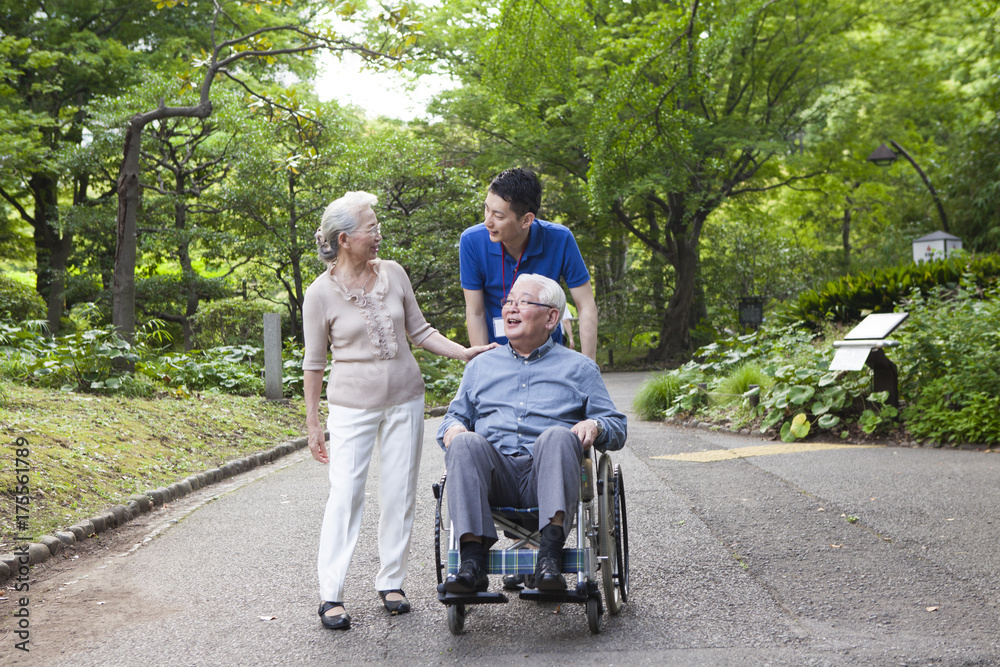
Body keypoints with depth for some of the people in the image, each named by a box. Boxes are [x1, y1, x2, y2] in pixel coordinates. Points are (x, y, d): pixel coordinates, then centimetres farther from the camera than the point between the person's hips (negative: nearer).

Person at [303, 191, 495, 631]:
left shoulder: (393, 274, 2)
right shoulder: (321, 293, -7)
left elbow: (419, 330, 10)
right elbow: (314, 363, -1)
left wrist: (465, 353, -2)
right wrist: (313, 422, 0)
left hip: (404, 400, 4)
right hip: (352, 404, -4)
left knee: (399, 493, 6)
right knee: (345, 493, -7)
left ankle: (390, 582, 19)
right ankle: (331, 595, 1)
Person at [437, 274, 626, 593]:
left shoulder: (578, 368, 20)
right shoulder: (481, 366, 28)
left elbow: (616, 426, 16)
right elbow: (456, 415, 27)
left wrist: (595, 426, -8)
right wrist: (452, 429, 2)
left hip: (548, 474, -2)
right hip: (495, 475, 2)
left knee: (558, 436, -34)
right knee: (465, 443, -30)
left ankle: (550, 555, -44)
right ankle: (472, 561, -39)